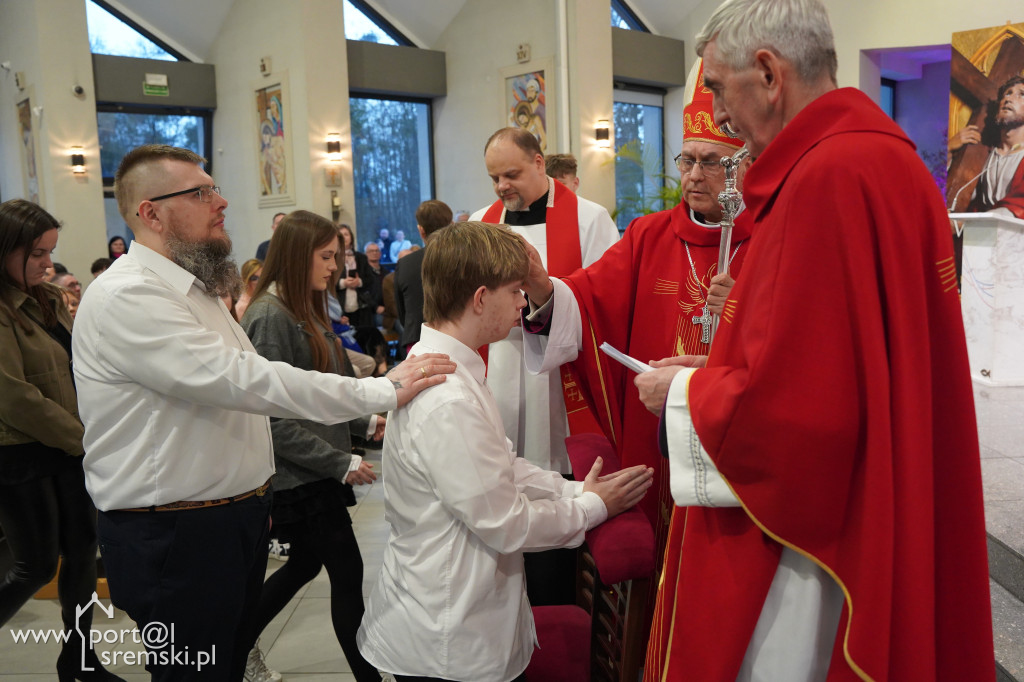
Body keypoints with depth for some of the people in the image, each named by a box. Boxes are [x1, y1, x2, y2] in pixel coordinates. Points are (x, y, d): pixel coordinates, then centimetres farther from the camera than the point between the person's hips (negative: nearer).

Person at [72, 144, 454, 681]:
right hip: (174, 536, -8)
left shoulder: (193, 287, 13)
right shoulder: (126, 296, -20)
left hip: (237, 517, 9)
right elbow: (241, 379, -29)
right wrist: (382, 392, -28)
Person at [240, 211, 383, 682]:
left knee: (305, 563, 22)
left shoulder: (307, 311, 10)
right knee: (347, 573, -1)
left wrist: (366, 422, 2)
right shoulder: (270, 317, -18)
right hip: (300, 475, -9)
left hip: (318, 472, 9)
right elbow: (274, 419, -21)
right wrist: (342, 463, -21)